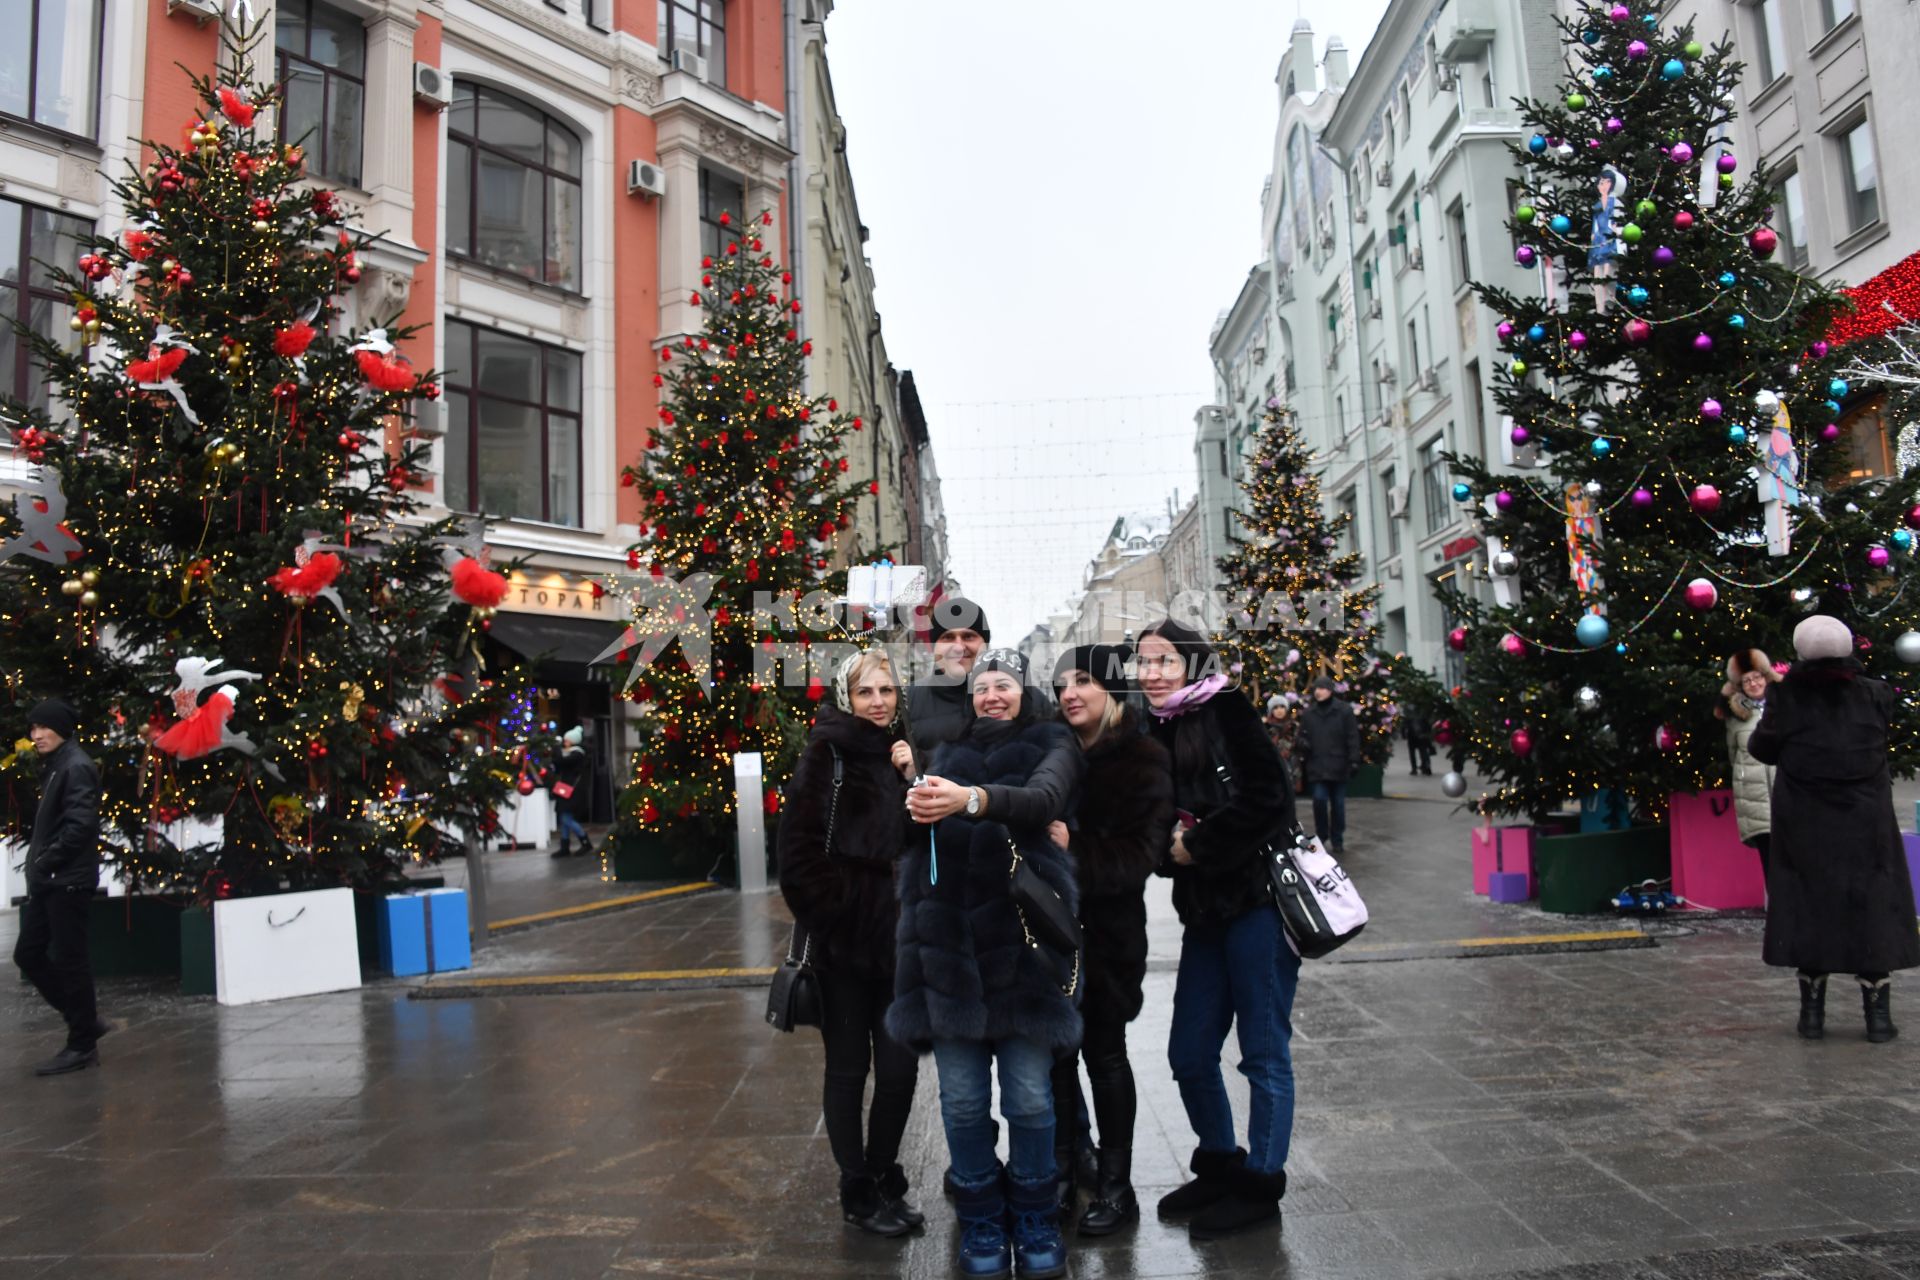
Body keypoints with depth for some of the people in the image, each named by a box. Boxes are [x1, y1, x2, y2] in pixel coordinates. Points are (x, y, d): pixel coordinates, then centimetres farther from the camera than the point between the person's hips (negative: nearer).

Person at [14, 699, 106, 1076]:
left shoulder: (76, 766, -12)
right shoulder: (54, 767, 17)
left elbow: (80, 825, -22)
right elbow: (49, 825, 18)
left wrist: (45, 862, -16)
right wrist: (37, 865, 6)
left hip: (68, 881, -10)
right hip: (47, 881, 10)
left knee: (70, 960, -2)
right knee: (27, 954, 13)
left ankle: (82, 1045, 7)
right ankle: (86, 1021, 22)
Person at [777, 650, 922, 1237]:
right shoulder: (827, 752, -6)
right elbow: (799, 849, -11)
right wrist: (833, 914, -12)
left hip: (898, 940, 4)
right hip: (843, 940, -4)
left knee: (900, 1065, 7)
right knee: (848, 1067, 8)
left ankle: (886, 1179, 27)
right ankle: (858, 1192, 24)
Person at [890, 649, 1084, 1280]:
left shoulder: (1050, 745, 8)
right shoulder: (948, 752, 19)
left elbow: (1043, 798, -13)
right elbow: (914, 822, 12)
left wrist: (971, 799, -31)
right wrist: (917, 801, -12)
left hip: (1022, 931, -2)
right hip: (947, 937, 2)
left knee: (1029, 1094, 2)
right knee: (962, 1096, 5)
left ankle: (1035, 1218, 24)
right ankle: (980, 1217, 25)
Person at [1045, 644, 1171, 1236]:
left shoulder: (1143, 760, -10)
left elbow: (1141, 853, -17)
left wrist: (1076, 852, -31)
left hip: (1109, 931, -4)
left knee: (1104, 1053, 7)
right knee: (1056, 1051, 11)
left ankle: (1115, 1185, 22)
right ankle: (1061, 1173, 28)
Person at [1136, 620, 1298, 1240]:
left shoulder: (1225, 711, -8)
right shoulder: (1156, 731, 12)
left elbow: (1266, 796, -17)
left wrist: (1198, 844, -12)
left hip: (1258, 900, -7)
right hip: (1204, 910, 7)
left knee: (1264, 1051, 4)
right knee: (1190, 1054, 11)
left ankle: (1260, 1183, 19)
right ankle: (1220, 1165, 32)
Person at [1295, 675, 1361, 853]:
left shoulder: (1344, 711, -1)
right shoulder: (1308, 713, 7)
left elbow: (1352, 737, -1)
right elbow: (1303, 736, 15)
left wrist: (1353, 760, -6)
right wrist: (1303, 744, -8)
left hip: (1338, 765, -1)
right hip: (1317, 765, 1)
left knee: (1338, 803, 7)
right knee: (1319, 799, -10)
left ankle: (1337, 840, 19)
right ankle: (1321, 836, 9)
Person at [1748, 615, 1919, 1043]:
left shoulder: (1787, 694, -8)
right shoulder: (1873, 694, -2)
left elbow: (1763, 749, -4)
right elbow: (1880, 740, 13)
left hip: (1806, 823, -1)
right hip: (1864, 821, 1)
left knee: (1809, 909, 6)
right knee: (1871, 910, 7)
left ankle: (1812, 1012, 8)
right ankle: (1878, 1015, 8)